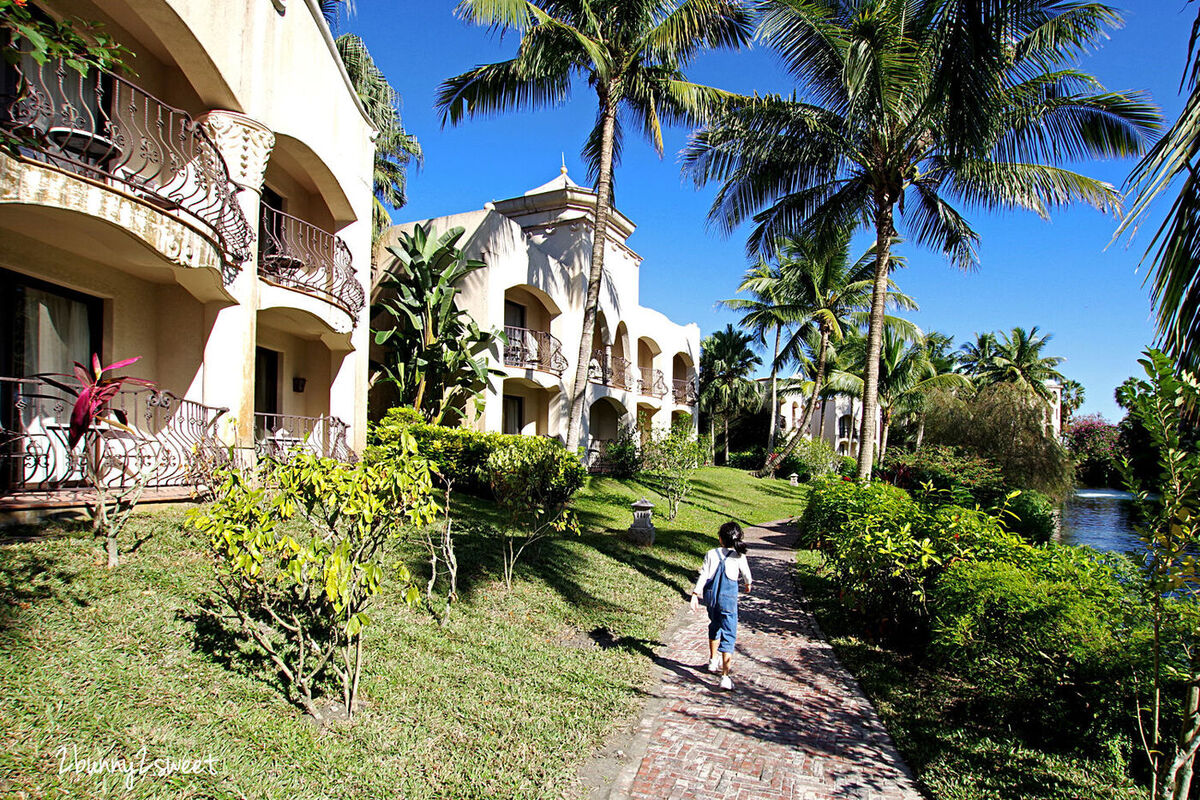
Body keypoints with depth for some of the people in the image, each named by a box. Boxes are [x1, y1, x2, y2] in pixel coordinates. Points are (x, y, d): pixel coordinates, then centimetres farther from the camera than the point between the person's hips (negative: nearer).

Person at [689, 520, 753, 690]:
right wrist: (749, 583, 34)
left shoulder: (711, 554, -1)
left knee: (714, 627, 26)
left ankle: (713, 661, 43)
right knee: (728, 635, 0)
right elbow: (746, 574, 12)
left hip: (711, 597, 3)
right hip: (728, 599, -3)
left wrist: (695, 594, -7)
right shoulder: (739, 557, -5)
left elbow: (703, 575, -8)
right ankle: (725, 676, -9)